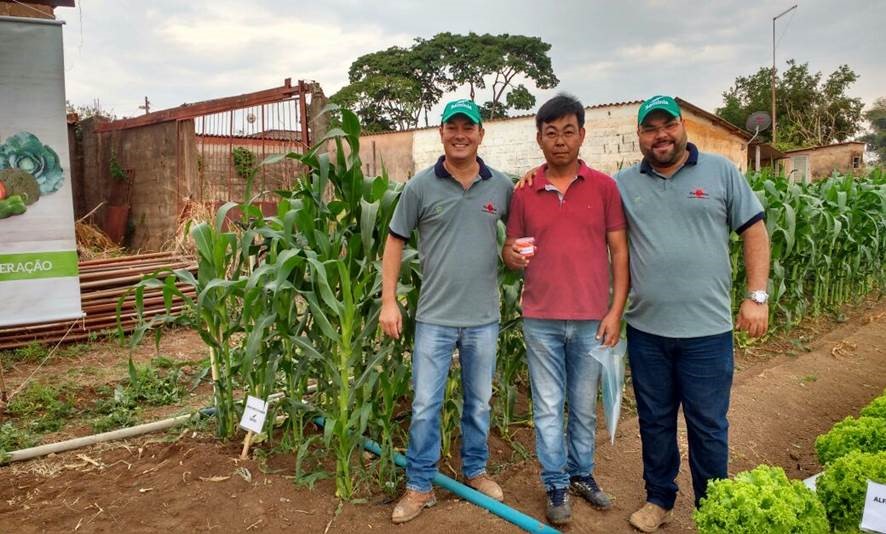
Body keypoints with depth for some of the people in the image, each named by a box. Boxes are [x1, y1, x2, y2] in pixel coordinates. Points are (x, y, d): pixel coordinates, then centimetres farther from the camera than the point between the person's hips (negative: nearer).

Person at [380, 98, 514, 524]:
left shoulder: (502, 186, 1)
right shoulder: (421, 185, -5)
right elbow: (395, 241, 0)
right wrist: (389, 301, -5)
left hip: (483, 318, 2)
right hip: (434, 317, -2)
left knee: (479, 402, 17)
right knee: (425, 405, 5)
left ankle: (475, 471, 37)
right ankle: (419, 486, 22)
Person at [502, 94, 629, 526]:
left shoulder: (604, 187, -1)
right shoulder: (523, 192, 2)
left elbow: (619, 251, -1)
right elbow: (510, 249, 8)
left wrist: (616, 311, -7)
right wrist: (512, 256, -16)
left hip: (591, 320, 0)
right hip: (541, 320, 0)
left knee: (585, 407, 15)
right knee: (548, 409, 9)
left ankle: (582, 473, 35)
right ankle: (556, 486, 25)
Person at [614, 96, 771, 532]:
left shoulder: (720, 171, 2)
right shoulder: (622, 185, 5)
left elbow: (754, 231, 3)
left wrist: (757, 296, -4)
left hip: (707, 330, -1)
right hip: (645, 330, 2)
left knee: (708, 426, 9)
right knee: (655, 422, 16)